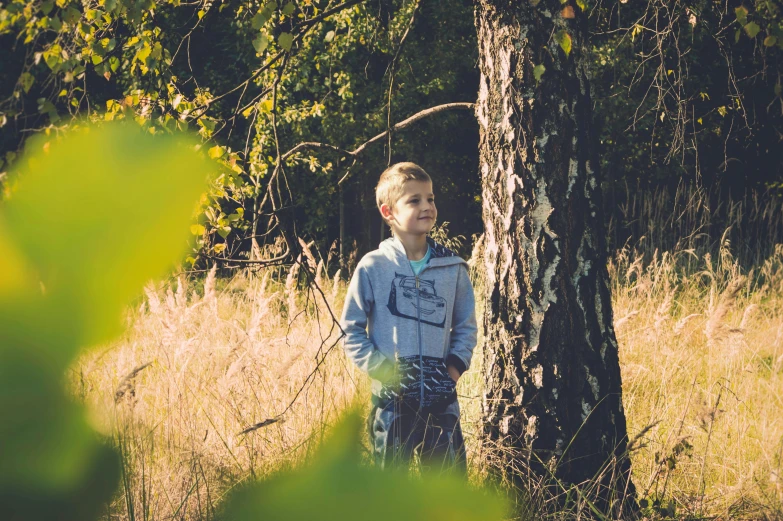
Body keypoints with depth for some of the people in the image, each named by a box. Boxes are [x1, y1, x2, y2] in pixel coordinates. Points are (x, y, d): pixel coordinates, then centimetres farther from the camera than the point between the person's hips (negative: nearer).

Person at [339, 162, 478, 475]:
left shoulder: (453, 268, 6)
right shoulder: (372, 268, -2)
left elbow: (466, 325, 17)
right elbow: (351, 330, 3)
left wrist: (456, 363, 1)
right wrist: (380, 367, -8)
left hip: (442, 400, 2)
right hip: (392, 399, -2)